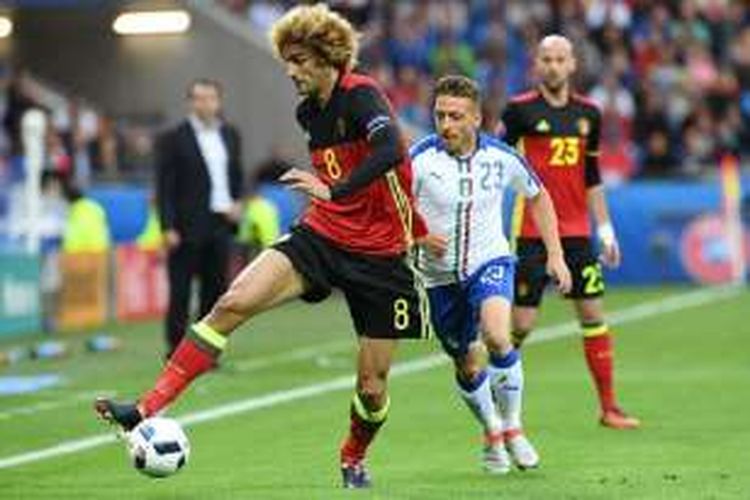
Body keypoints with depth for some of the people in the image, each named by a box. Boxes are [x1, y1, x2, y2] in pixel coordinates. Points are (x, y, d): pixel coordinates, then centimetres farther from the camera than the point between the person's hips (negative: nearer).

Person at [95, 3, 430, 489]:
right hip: (321, 235, 6)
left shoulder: (362, 95, -18)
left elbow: (390, 151, -37)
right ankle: (149, 408, -19)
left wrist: (334, 190, -45)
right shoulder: (308, 111, 6)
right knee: (233, 303, -16)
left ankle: (353, 462, 33)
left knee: (373, 386, 1)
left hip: (379, 253, -6)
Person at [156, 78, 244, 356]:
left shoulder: (230, 136, 13)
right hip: (187, 228, -5)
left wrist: (237, 202, 4)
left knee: (215, 289, 6)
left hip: (220, 224, 5)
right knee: (180, 292, -2)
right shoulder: (173, 139, -3)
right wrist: (168, 228, -13)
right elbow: (164, 187, -6)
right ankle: (176, 351, 2)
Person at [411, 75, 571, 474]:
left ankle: (512, 427, -6)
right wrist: (420, 236, -27)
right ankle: (491, 434, 36)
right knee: (468, 367, 8)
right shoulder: (420, 158, -15)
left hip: (489, 262, -1)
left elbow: (537, 196, 10)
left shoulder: (500, 157, -8)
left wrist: (555, 254, 7)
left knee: (496, 337, -27)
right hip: (440, 274, 1)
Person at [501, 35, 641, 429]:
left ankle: (609, 408, 7)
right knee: (521, 323, -5)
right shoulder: (520, 110, -4)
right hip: (531, 233, -4)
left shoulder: (588, 113, 11)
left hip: (576, 233, 4)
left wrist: (605, 229, 15)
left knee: (593, 315, 2)